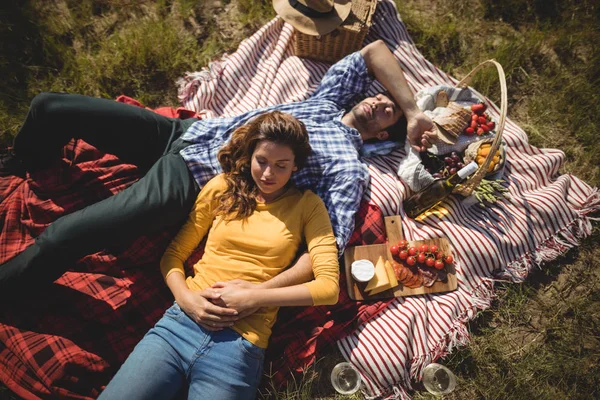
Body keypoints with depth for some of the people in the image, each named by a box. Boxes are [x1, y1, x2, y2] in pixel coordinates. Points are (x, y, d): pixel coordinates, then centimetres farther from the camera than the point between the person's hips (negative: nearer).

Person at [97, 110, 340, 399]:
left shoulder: (307, 205, 2)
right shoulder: (222, 187, 8)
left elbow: (329, 286, -7)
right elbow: (173, 255, 12)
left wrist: (252, 297, -13)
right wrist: (186, 299, -8)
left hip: (240, 344, -2)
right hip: (181, 322, 2)